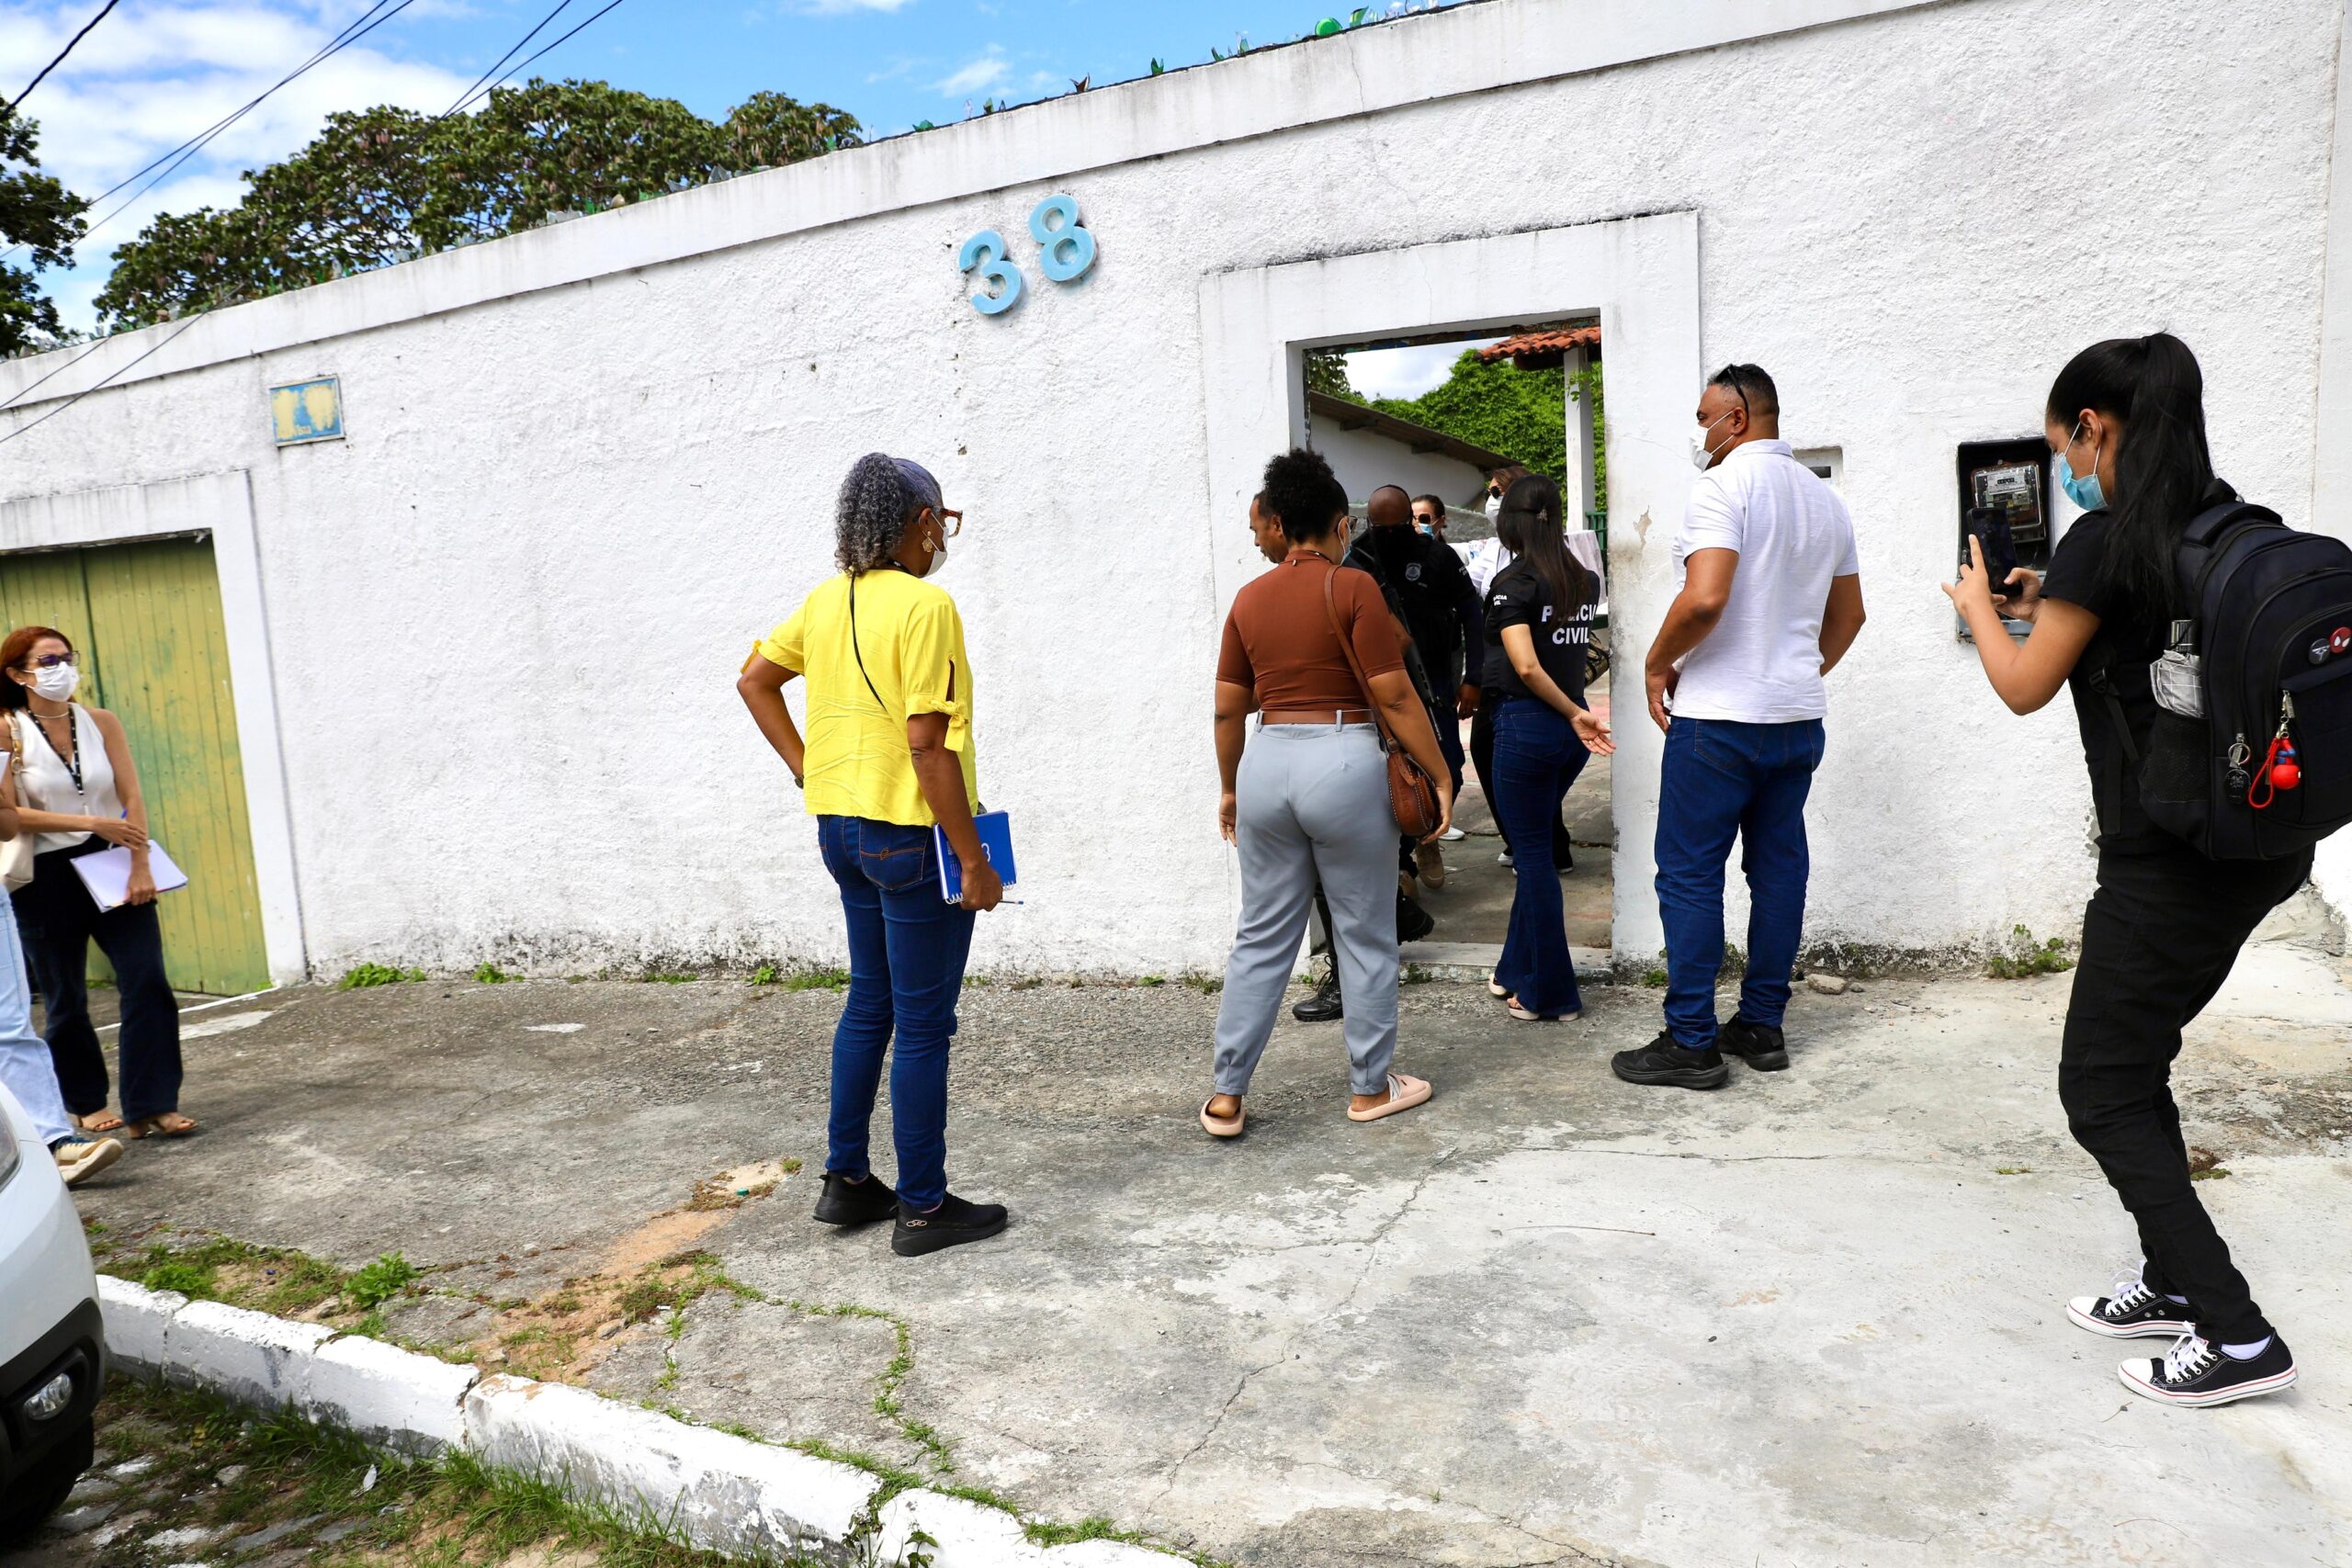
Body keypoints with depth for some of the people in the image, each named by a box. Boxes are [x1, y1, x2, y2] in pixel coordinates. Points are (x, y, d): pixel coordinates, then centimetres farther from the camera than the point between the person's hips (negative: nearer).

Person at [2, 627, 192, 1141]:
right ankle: (88, 1103, 28)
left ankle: (152, 1107, -4)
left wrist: (140, 865, -11)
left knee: (148, 983, -8)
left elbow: (132, 798, -2)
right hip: (47, 878, -2)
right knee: (66, 1002, 10)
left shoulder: (100, 722, 3)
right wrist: (91, 823, -20)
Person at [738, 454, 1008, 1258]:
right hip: (911, 831, -8)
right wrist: (973, 860, -17)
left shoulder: (829, 599, 8)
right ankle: (923, 1207, 13)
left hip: (842, 824, 9)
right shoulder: (925, 604, -17)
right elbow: (928, 744, -21)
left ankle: (847, 1181, 30)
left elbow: (755, 680, 17)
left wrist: (804, 767, 14)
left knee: (869, 1003, 20)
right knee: (923, 1024, 2)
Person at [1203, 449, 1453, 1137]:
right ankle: (1371, 1087, 22)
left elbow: (1228, 709, 10)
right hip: (1343, 764, -4)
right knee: (1365, 939, 10)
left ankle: (1226, 1095, 15)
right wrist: (1440, 776, -2)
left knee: (1260, 939, 12)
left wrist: (1229, 788, 21)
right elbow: (1394, 696, -10)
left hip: (1267, 763, 5)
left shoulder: (1249, 598, 7)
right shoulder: (1354, 587, -7)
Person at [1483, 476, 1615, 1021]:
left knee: (1534, 856, 2)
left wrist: (1573, 713, -14)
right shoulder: (1581, 579, 7)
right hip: (1570, 729, 7)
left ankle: (1551, 995, 10)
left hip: (1526, 725, -7)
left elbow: (1527, 667, -21)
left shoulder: (1513, 581, -12)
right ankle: (1517, 972, 28)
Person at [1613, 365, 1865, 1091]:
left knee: (1689, 874, -2)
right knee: (1779, 867, 11)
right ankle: (1762, 1026, 19)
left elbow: (1704, 599, -25)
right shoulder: (1824, 498, 15)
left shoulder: (1724, 485, -12)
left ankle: (1690, 1042, 2)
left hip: (1719, 717, -8)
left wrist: (1658, 664, -11)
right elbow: (1848, 613, 21)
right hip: (1799, 716, 8)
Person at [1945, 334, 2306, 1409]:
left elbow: (2024, 688, -6)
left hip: (2169, 865, -9)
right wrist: (2050, 606, 19)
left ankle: (2238, 1337, 6)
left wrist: (1979, 607, 10)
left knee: (2102, 1095, 3)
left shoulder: (2107, 539, -16)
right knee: (2136, 1064, 21)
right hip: (2252, 849, 9)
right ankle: (2175, 1280, 31)